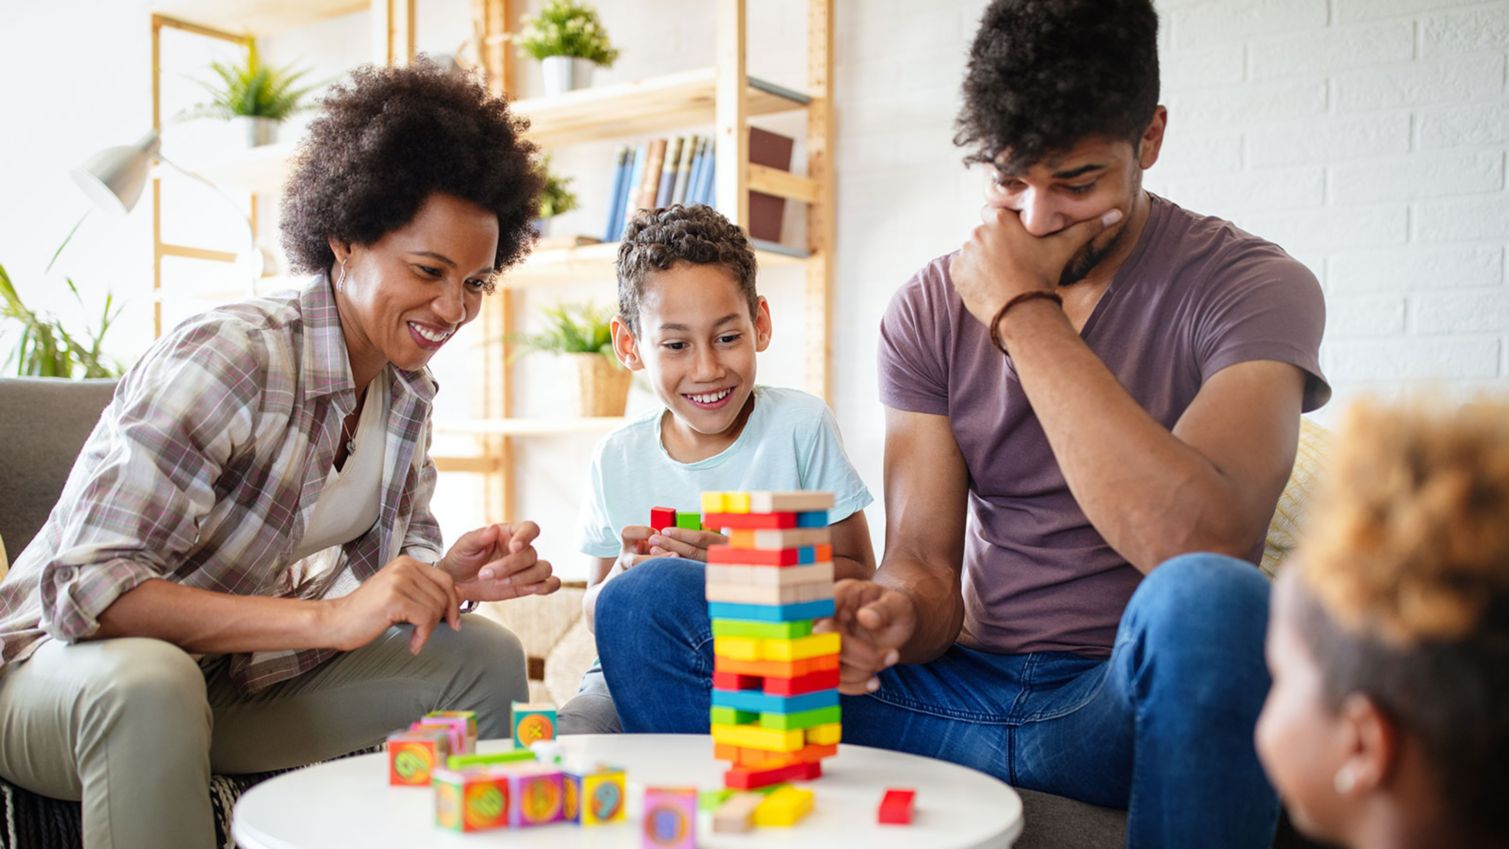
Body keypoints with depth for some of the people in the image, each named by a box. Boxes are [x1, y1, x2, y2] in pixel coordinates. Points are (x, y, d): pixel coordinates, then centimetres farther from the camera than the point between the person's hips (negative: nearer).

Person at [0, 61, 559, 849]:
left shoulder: (407, 388, -2)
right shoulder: (226, 359, -27)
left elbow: (389, 559, 6)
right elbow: (85, 586, -32)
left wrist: (449, 576, -19)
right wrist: (327, 619, -39)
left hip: (234, 679, 7)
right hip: (63, 662, -7)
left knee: (484, 656, -4)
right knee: (147, 684, -40)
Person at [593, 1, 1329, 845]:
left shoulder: (1249, 283, -8)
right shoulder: (932, 308, 5)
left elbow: (1202, 545, -26)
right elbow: (925, 566, 2)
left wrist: (1024, 311, -19)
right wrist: (897, 614, -24)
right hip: (966, 693, 3)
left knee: (1207, 599, -39)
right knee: (645, 606, -12)